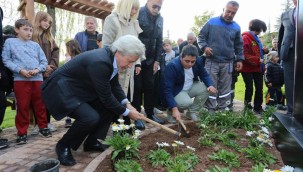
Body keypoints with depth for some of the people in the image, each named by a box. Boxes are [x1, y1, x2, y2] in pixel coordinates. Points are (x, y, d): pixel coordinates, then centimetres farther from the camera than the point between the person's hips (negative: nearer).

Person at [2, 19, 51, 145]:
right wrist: (20, 70, -13)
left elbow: (44, 61, 9)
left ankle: (43, 126, 25)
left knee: (40, 105, 10)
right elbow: (6, 60, 0)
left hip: (37, 79, 3)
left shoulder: (35, 45, 13)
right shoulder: (10, 42, 6)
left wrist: (37, 69, -10)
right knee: (22, 107, 2)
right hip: (20, 80, -2)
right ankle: (22, 132, 14)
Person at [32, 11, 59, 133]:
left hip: (50, 72, 4)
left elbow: (56, 51, 9)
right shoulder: (31, 35, -1)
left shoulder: (49, 36, 16)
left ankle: (47, 122, 15)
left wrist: (52, 65, -6)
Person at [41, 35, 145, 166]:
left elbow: (114, 85, 9)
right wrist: (127, 112, -13)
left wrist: (127, 104, -3)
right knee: (91, 117, -28)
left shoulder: (111, 58, -4)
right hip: (61, 89, -10)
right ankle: (63, 146, -1)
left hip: (80, 89, 10)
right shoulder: (100, 62, -32)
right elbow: (106, 97, -25)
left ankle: (91, 142, 17)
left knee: (110, 107, 5)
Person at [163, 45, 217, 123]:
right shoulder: (172, 66, -30)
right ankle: (171, 112, 0)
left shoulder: (198, 61, -13)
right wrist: (174, 108, -40)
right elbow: (167, 89, -32)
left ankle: (192, 112, 0)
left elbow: (204, 75, 2)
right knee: (187, 102, -33)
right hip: (176, 91, -6)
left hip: (191, 88, 6)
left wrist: (210, 85, -21)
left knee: (206, 88, -17)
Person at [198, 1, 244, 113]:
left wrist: (239, 59, 8)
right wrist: (204, 47, -15)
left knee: (225, 87, 10)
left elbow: (239, 46, 17)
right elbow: (201, 36, 4)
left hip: (227, 63, 3)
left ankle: (223, 108, 23)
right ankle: (210, 109, 10)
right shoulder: (212, 22, 0)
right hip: (211, 61, -3)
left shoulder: (236, 27, 9)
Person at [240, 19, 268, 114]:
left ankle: (258, 107, 22)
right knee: (250, 88, -3)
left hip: (258, 68, 9)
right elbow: (245, 55, -22)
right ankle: (247, 102, 21)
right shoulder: (245, 38, -13)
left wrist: (264, 50, 6)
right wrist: (258, 60, -22)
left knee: (259, 88, 10)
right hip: (248, 68, -9)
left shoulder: (256, 38, 17)